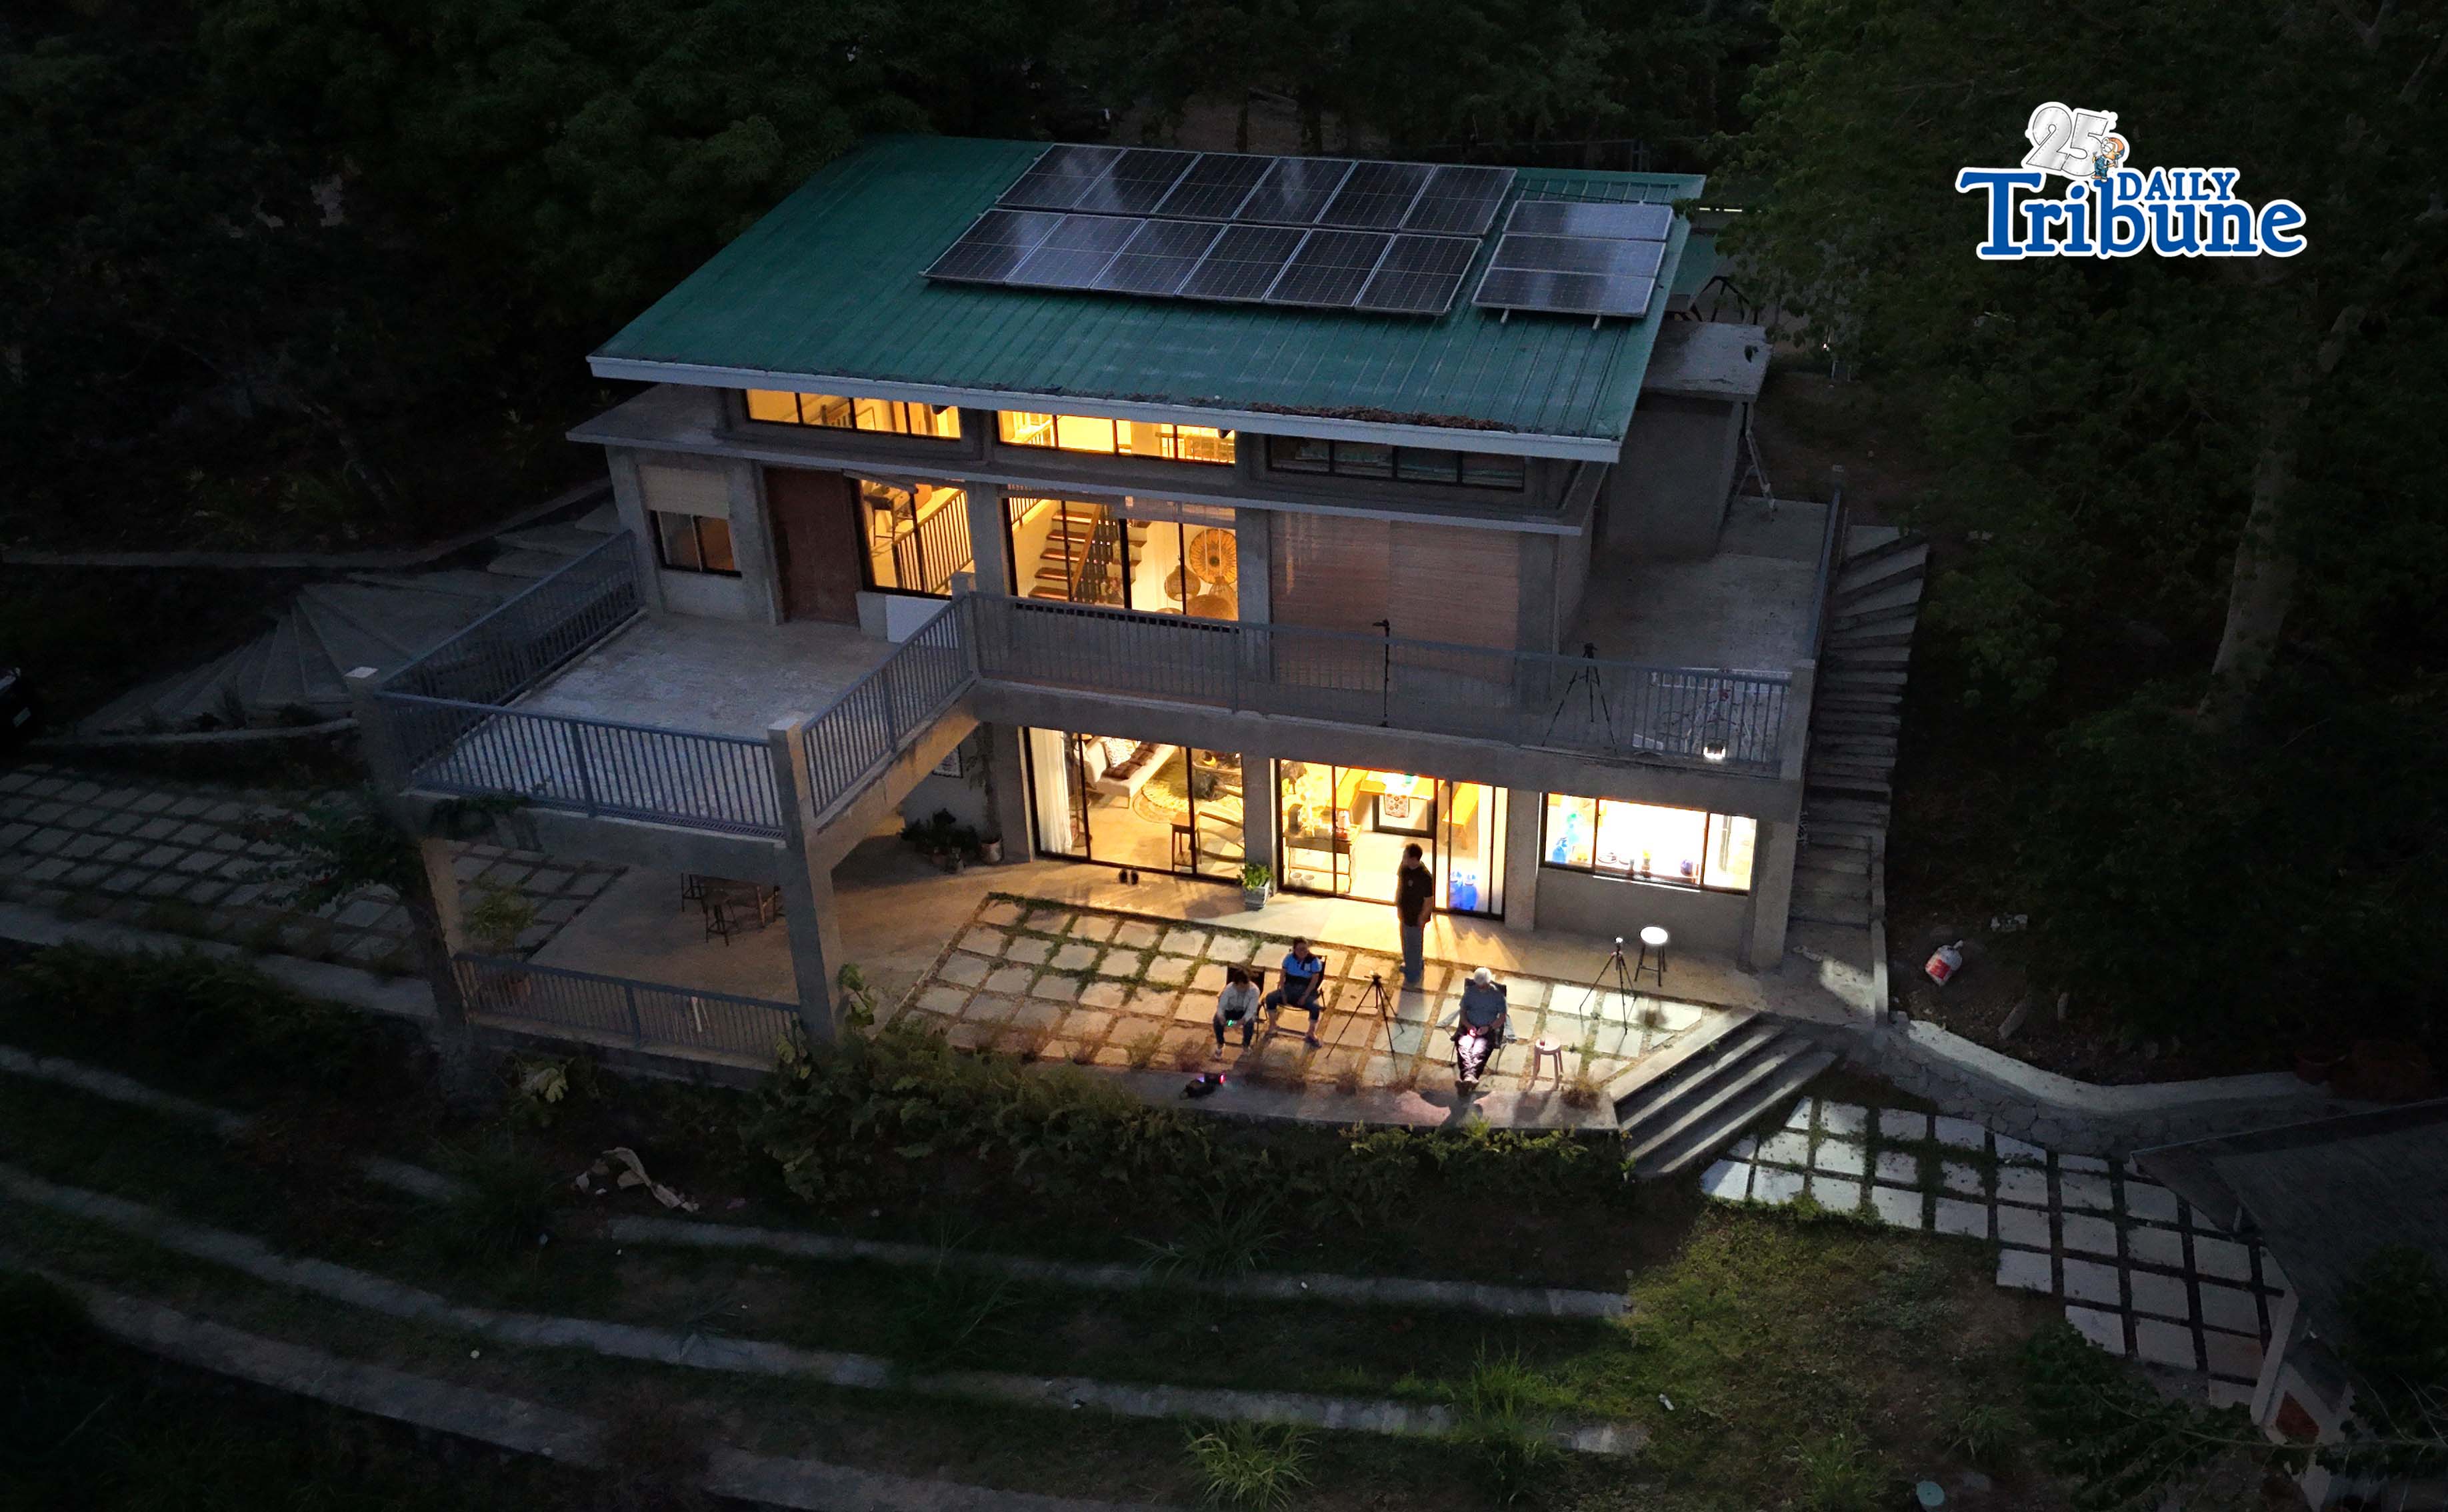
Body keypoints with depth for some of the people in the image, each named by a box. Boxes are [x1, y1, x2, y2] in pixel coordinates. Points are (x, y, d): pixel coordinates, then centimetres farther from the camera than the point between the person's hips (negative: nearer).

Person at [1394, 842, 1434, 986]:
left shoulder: (1425, 877, -34)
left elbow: (1429, 902, -23)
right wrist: (1397, 905, 8)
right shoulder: (1404, 867, -13)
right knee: (1406, 941, 28)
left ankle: (1413, 976, 33)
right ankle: (1413, 965, 53)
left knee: (1413, 945, 12)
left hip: (1416, 917, -7)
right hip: (1404, 913, 7)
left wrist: (1421, 920, -15)